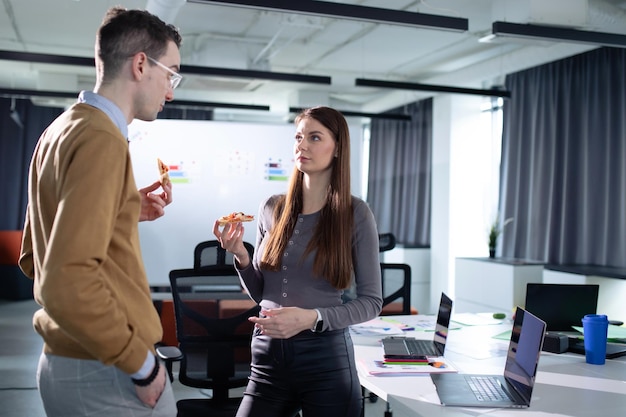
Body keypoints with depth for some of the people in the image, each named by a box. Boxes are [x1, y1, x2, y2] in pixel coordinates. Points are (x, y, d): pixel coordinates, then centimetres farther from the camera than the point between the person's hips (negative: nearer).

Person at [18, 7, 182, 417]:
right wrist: (142, 362, -16)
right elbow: (66, 284, -27)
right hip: (106, 372, -9)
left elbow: (34, 258, 16)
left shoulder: (61, 131, 10)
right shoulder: (101, 138, -18)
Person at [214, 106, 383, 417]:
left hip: (326, 357, -3)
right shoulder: (272, 209, 4)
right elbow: (260, 294, 12)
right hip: (268, 355, 3)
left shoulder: (355, 214, -6)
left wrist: (312, 318, -18)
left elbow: (371, 302, -4)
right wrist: (240, 256, -7)